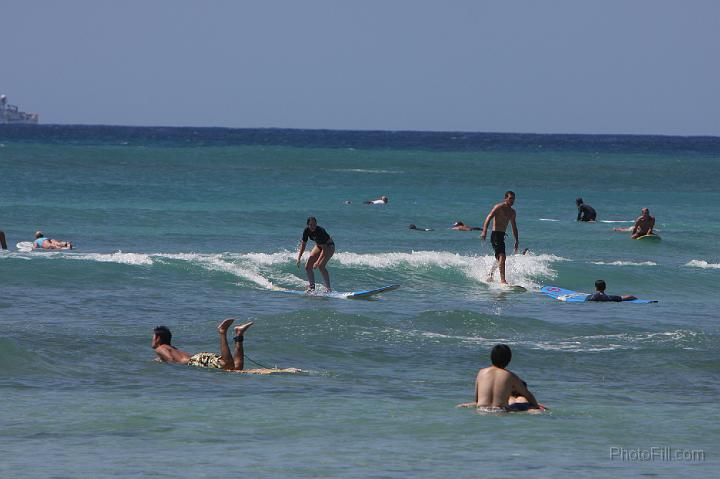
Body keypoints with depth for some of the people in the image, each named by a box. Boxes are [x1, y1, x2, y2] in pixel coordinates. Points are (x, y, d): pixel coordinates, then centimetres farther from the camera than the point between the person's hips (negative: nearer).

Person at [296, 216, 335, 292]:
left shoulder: (320, 231, -34)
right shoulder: (307, 231, -15)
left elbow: (324, 249, -34)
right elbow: (303, 244, -5)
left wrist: (318, 262, -40)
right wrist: (299, 258, -13)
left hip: (329, 246, -7)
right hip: (318, 246, 7)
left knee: (321, 266, -27)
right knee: (308, 266, -2)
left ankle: (328, 288, -24)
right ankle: (311, 287, 11)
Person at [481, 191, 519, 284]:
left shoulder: (512, 212, 16)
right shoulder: (499, 207, -9)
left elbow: (514, 227, 25)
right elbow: (488, 218, -18)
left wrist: (517, 241, 24)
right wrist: (484, 231, -32)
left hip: (502, 236, 9)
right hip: (496, 234, -9)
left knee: (499, 258, 20)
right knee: (502, 256, -20)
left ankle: (490, 275, 39)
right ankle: (502, 280, -26)